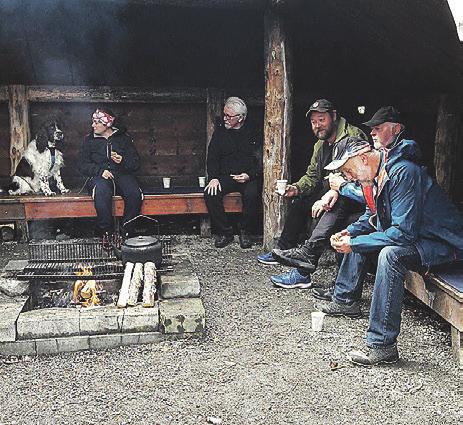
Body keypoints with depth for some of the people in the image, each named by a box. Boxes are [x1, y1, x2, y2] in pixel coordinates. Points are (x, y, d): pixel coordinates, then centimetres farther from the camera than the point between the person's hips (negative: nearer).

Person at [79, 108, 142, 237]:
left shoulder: (124, 138, 14)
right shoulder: (89, 140, 14)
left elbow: (136, 163, 10)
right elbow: (83, 166, 7)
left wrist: (123, 161, -12)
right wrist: (100, 170, -12)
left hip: (122, 174, 1)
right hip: (98, 176, -1)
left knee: (135, 194, -31)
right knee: (101, 193, -37)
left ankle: (127, 231, -20)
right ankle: (106, 232, -26)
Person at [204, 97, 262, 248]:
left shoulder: (253, 133, 4)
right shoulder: (220, 132, 11)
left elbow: (261, 162, 0)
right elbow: (212, 158, 7)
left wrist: (249, 176, -16)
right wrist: (213, 178, -9)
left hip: (249, 177, -3)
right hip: (225, 176, 3)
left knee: (252, 195, -34)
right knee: (210, 194, -25)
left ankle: (245, 231, -11)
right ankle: (225, 231, -11)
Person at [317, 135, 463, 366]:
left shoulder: (403, 173, -27)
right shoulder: (374, 174, 3)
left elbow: (403, 233, -32)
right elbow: (372, 216, 17)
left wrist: (354, 243, -26)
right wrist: (349, 233, -2)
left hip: (442, 243, -10)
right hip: (411, 234, 10)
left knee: (389, 254, -36)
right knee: (356, 237, 16)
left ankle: (383, 346, -30)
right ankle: (345, 301, 25)